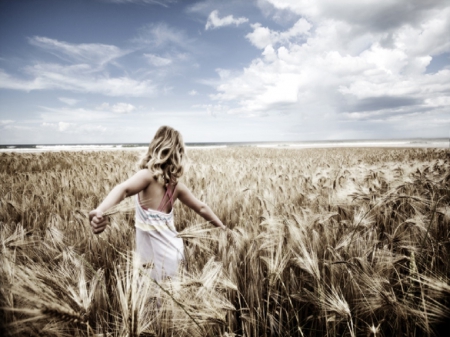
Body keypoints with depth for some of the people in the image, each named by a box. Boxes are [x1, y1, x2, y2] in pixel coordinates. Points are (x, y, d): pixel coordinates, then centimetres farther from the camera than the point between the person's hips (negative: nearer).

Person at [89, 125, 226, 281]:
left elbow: (123, 189, -33)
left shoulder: (148, 175, -13)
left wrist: (100, 211, -50)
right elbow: (202, 208, 14)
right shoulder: (177, 186, 2)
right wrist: (222, 226, 29)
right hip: (172, 251, 4)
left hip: (154, 255, -4)